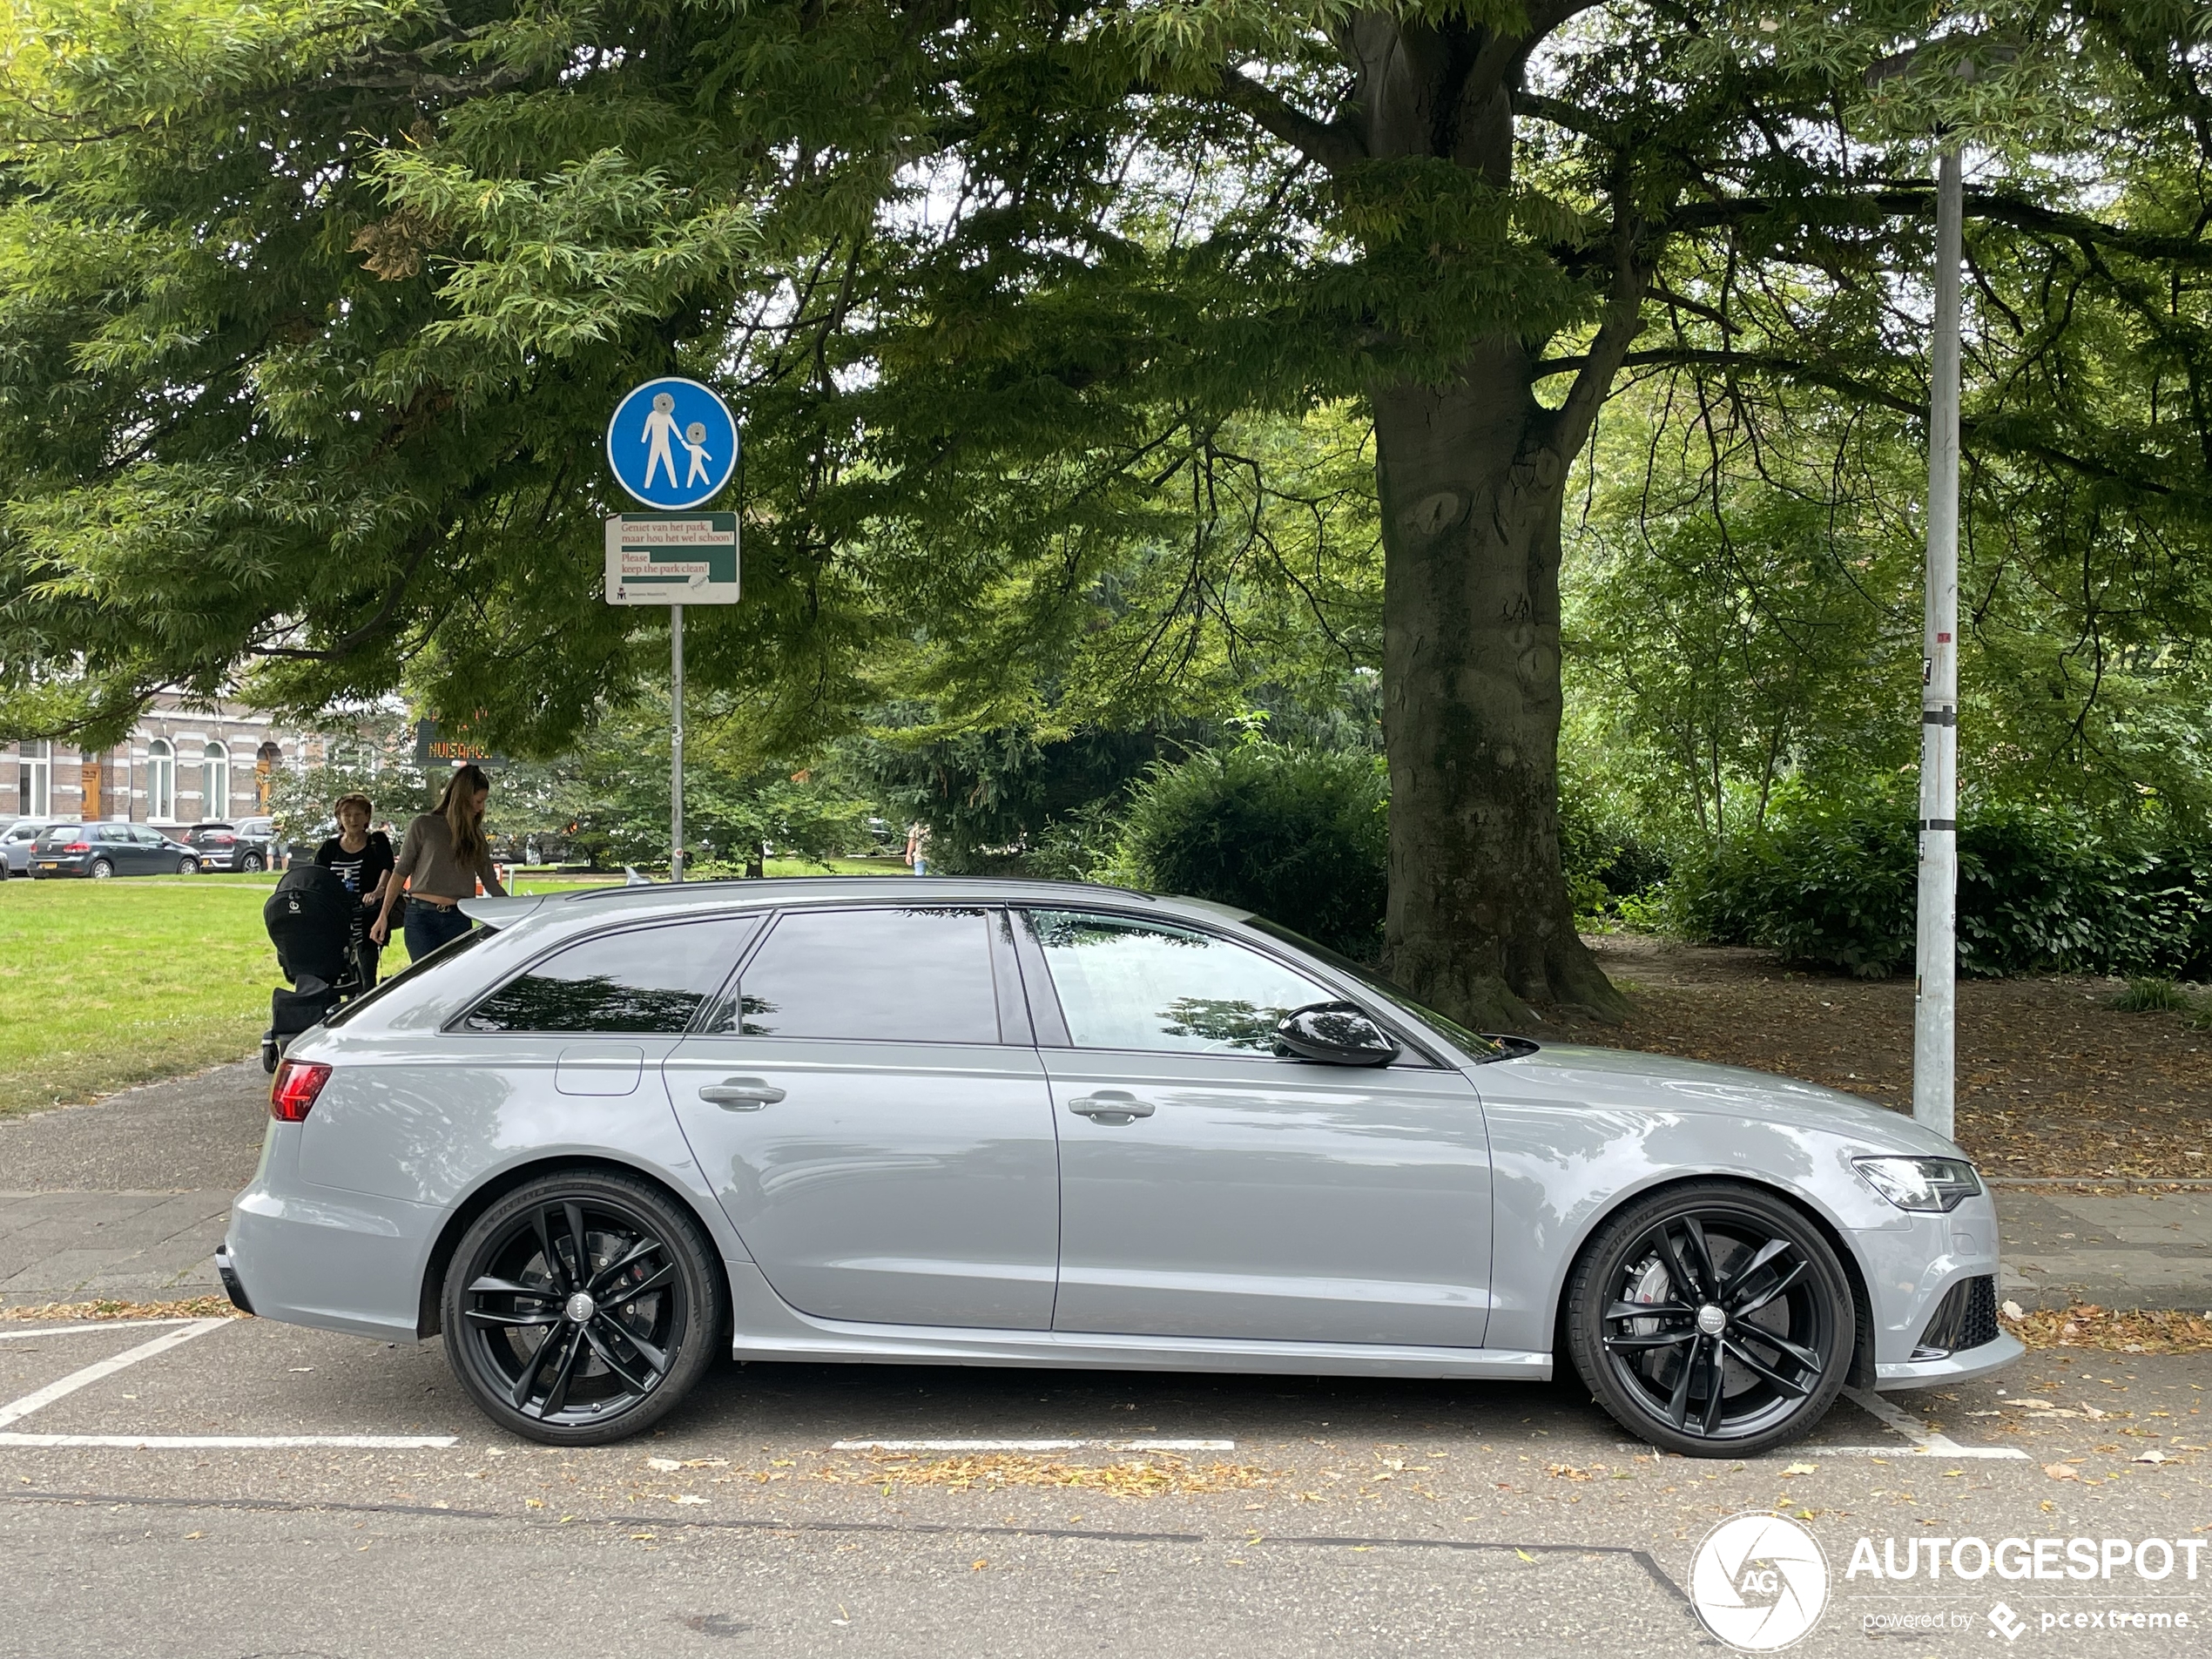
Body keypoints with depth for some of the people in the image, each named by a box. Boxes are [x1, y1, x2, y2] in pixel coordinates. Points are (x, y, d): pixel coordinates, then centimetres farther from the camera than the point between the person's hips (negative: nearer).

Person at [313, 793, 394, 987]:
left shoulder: (377, 843, 4)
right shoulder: (329, 848, 13)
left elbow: (387, 871, -13)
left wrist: (377, 892, -33)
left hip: (367, 922, -3)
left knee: (367, 978, -7)